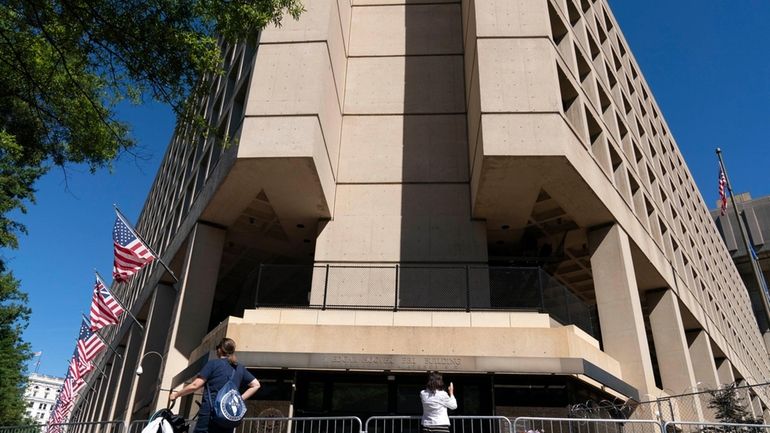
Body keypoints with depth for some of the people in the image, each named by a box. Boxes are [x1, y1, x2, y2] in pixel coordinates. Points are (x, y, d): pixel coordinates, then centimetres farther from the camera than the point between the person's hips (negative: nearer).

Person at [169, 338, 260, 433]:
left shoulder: (213, 363, 2)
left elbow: (195, 385, -3)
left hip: (210, 412, -5)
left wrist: (176, 394, 11)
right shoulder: (240, 369, 16)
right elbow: (256, 385, 11)